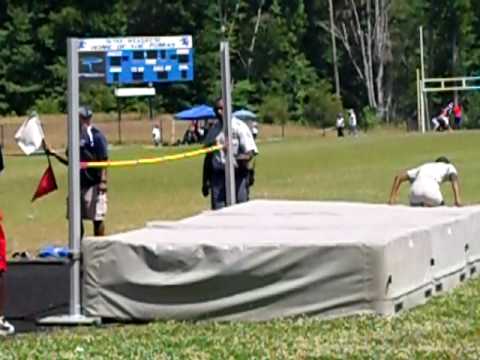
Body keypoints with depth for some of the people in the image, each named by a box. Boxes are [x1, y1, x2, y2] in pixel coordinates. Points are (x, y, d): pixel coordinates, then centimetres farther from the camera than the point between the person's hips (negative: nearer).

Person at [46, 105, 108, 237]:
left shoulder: (96, 136, -9)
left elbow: (103, 161, -12)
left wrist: (103, 181, -19)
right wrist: (54, 154, 9)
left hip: (93, 184, -8)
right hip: (78, 183, 8)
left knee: (97, 218, -1)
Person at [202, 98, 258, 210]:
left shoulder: (240, 127, -3)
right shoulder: (213, 130, 13)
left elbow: (250, 151, -9)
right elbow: (208, 157, 18)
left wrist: (245, 157, -32)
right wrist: (205, 181, 15)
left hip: (238, 175, -4)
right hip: (218, 175, 4)